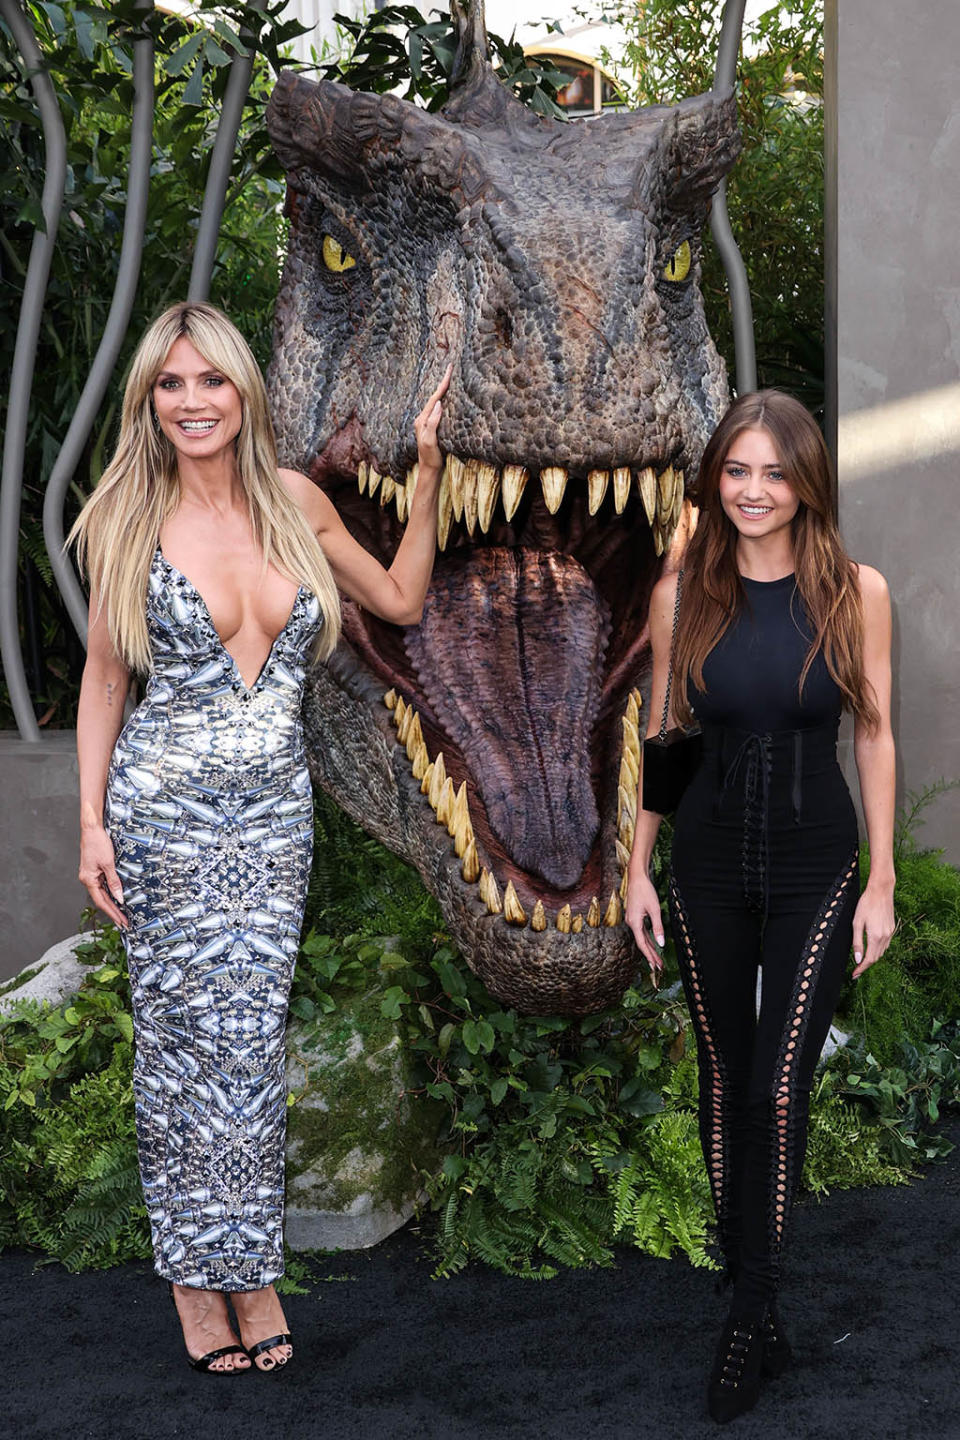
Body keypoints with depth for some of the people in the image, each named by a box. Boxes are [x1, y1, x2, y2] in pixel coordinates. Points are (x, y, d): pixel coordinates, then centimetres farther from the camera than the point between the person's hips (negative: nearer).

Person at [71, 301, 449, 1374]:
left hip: (275, 811, 3)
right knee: (184, 1029, 1)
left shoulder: (295, 501, 5)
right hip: (165, 804, -2)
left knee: (252, 1034, 3)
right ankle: (196, 1269, 16)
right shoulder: (125, 519, -2)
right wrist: (92, 821, -2)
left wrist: (429, 474, 9)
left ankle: (240, 1261, 17)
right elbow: (104, 673, 3)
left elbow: (400, 600, 16)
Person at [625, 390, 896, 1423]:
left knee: (778, 1089, -7)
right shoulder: (681, 596, 0)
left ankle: (753, 1313, 5)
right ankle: (740, 1278, 26)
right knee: (723, 1077, 11)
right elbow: (660, 735, 6)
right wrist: (638, 868, 4)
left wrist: (882, 881, -2)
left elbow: (875, 736, 0)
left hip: (815, 868, -2)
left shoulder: (857, 592, -4)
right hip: (708, 863, 2)